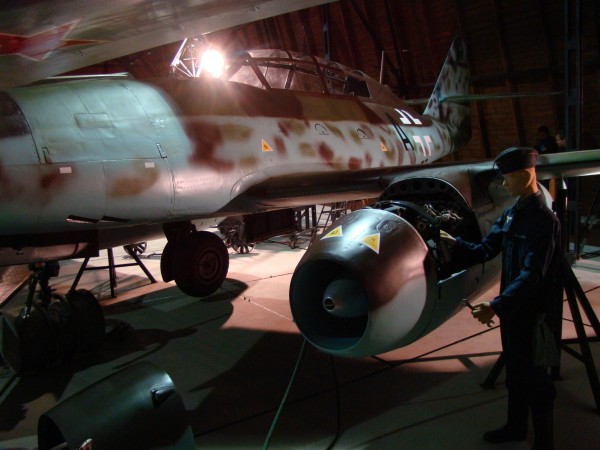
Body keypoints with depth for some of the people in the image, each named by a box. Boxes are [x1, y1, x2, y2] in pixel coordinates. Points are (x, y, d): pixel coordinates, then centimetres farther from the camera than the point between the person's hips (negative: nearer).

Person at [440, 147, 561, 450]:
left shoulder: (544, 220, -21)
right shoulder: (510, 214, 4)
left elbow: (532, 275, -29)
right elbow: (484, 251, 3)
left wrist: (495, 306, -35)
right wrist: (454, 244, -14)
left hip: (534, 313, -8)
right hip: (512, 309, 8)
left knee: (535, 379, 9)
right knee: (514, 372, 22)